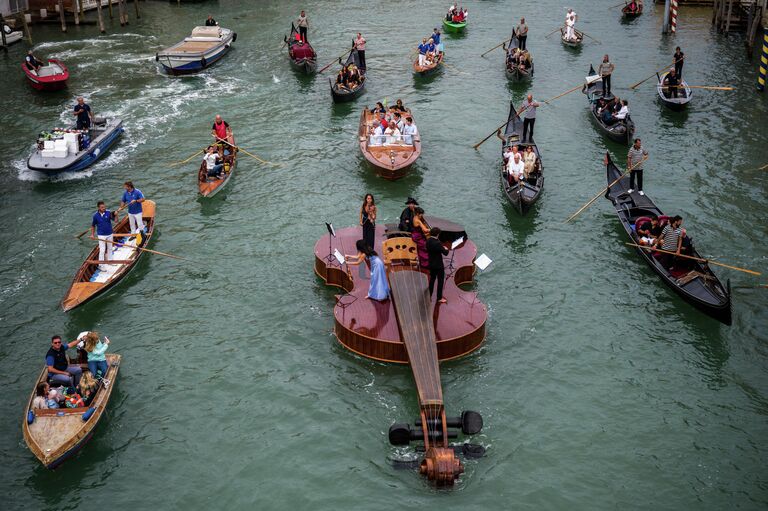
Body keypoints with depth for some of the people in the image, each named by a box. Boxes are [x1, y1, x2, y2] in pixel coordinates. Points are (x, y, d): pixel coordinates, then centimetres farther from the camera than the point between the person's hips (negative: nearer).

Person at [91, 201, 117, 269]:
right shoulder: (96, 215, -11)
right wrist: (92, 234, -1)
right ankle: (100, 265, 2)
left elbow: (115, 220, -12)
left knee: (110, 248, 19)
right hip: (101, 235, -3)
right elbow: (93, 226, 1)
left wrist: (116, 215, -31)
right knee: (102, 250, -4)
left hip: (109, 234, 3)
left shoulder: (108, 212, -9)